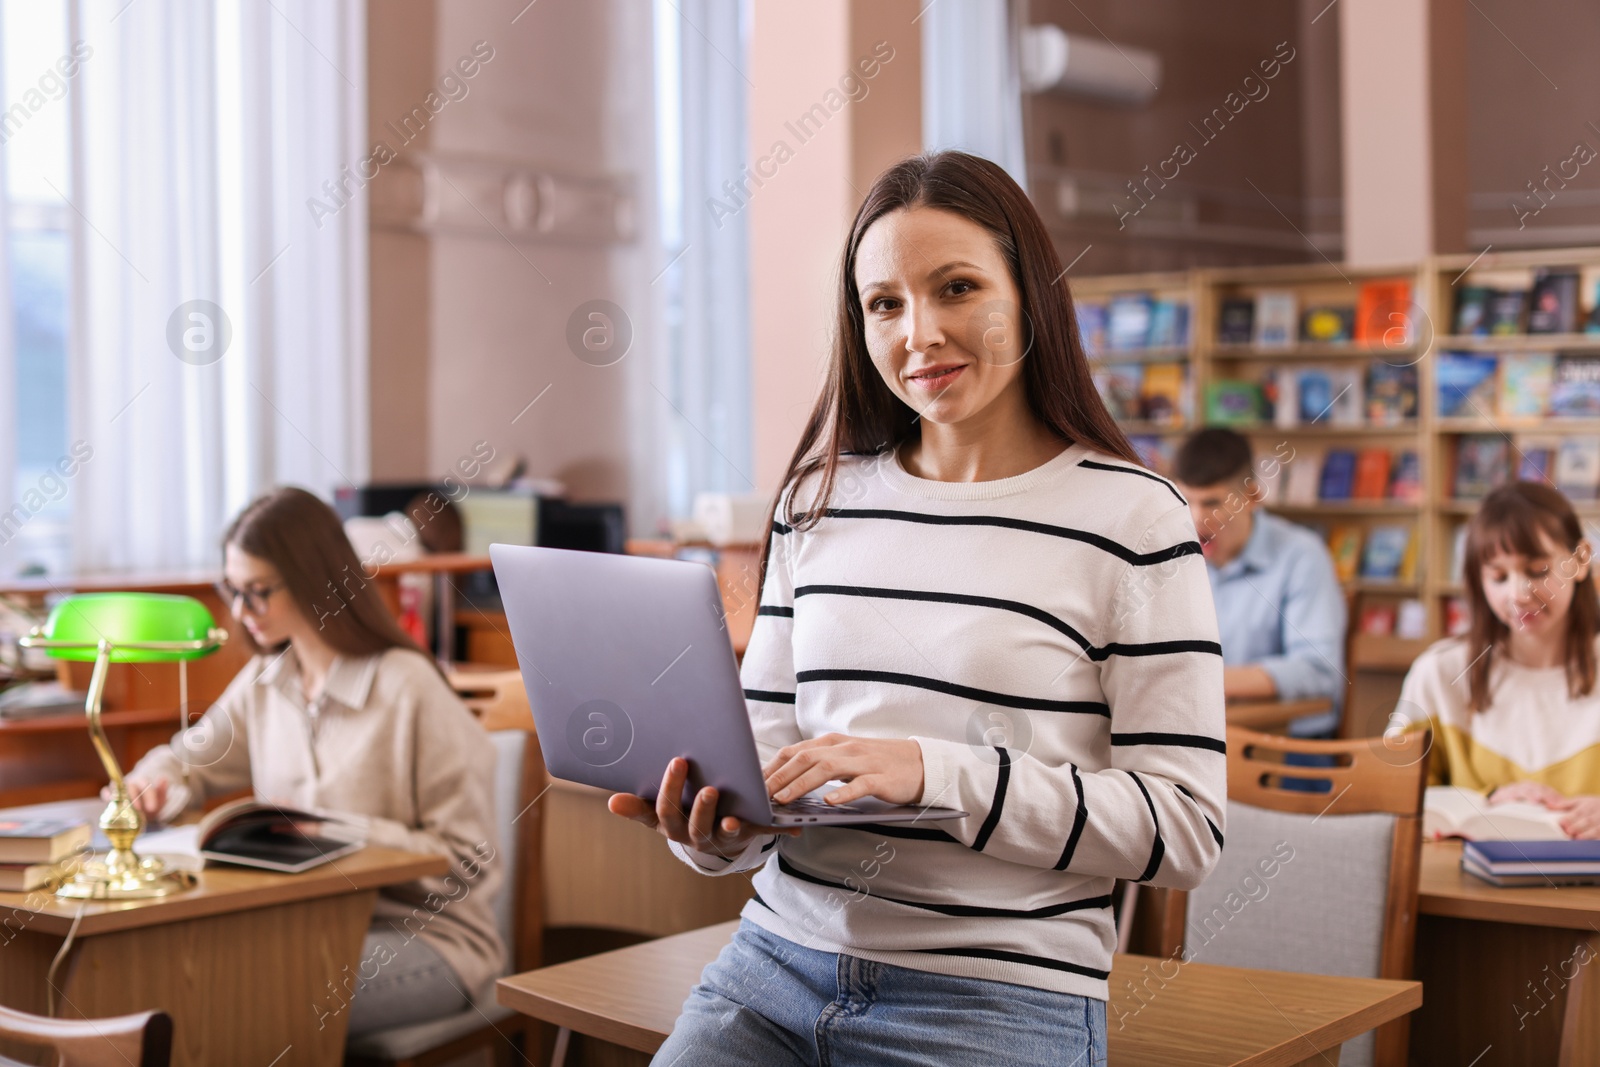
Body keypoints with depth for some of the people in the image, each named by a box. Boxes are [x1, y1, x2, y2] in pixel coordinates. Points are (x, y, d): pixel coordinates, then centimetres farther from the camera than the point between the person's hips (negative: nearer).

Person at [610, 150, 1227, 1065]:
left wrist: (936, 772, -19)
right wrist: (716, 830, -9)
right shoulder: (819, 500, 11)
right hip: (779, 958, 4)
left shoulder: (1131, 518, -4)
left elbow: (1186, 830, -8)